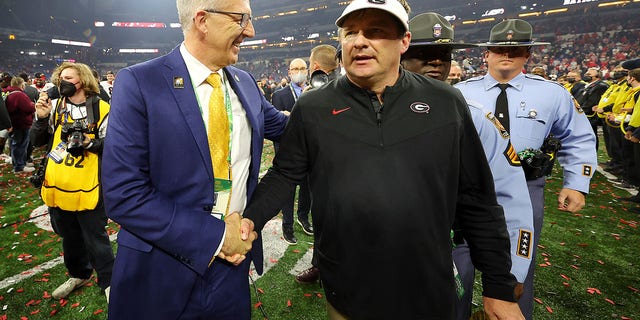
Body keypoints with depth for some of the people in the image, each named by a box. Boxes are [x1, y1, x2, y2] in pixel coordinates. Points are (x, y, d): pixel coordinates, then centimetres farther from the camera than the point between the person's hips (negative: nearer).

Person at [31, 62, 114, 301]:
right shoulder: (54, 106, 6)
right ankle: (78, 274, 43)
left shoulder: (101, 109, -8)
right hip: (58, 186, 5)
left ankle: (107, 281, 24)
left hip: (87, 188, -5)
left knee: (95, 238, 5)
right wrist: (42, 118, -8)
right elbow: (38, 142, 6)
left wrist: (91, 143, -22)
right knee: (69, 236, 21)